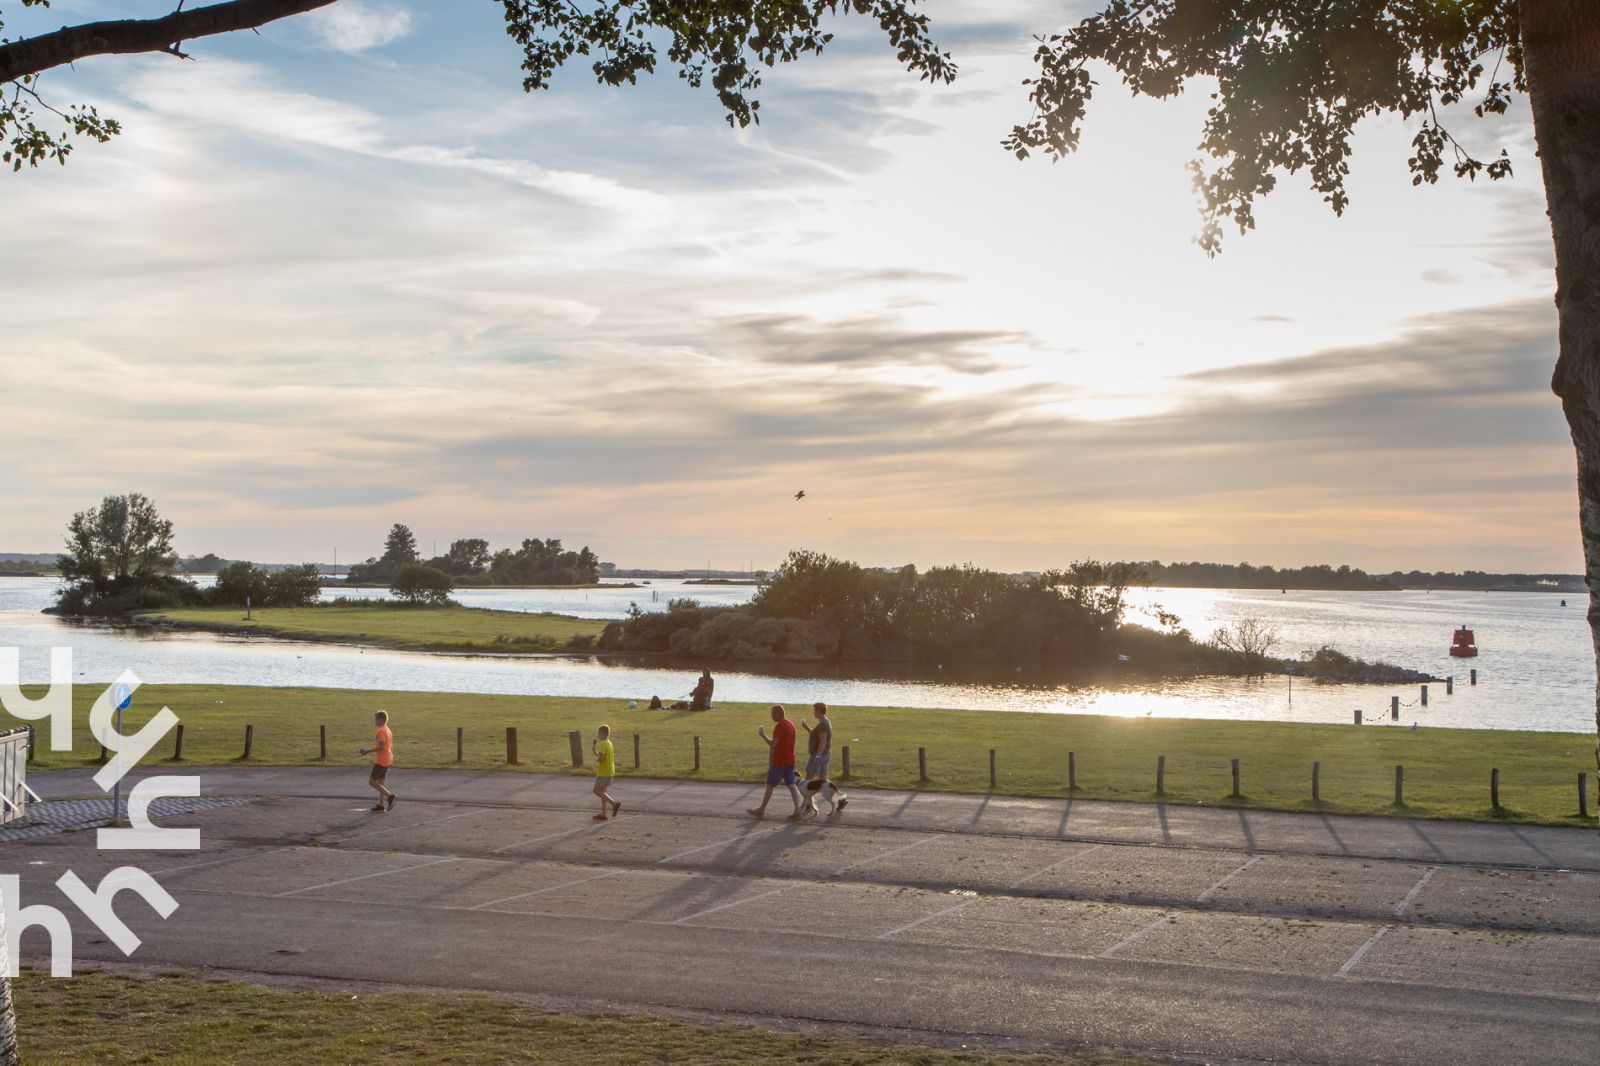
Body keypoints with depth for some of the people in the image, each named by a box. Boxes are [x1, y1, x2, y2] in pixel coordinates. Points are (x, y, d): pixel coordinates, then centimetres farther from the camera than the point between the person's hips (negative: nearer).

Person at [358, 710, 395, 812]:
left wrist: (368, 751, -19)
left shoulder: (381, 731, -17)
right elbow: (391, 746, 17)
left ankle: (389, 796, -15)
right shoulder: (388, 730, 13)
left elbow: (381, 747, -25)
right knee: (380, 781, 13)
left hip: (381, 761, -10)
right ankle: (381, 805, 13)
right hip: (387, 760, 10)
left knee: (372, 781, -6)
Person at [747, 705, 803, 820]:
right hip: (790, 761, 8)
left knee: (770, 785, 4)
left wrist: (763, 735, -7)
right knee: (791, 785, 4)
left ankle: (761, 810, 14)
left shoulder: (779, 726, -17)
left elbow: (773, 744, -22)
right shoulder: (791, 724, 12)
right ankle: (797, 811, -4)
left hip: (779, 762, -8)